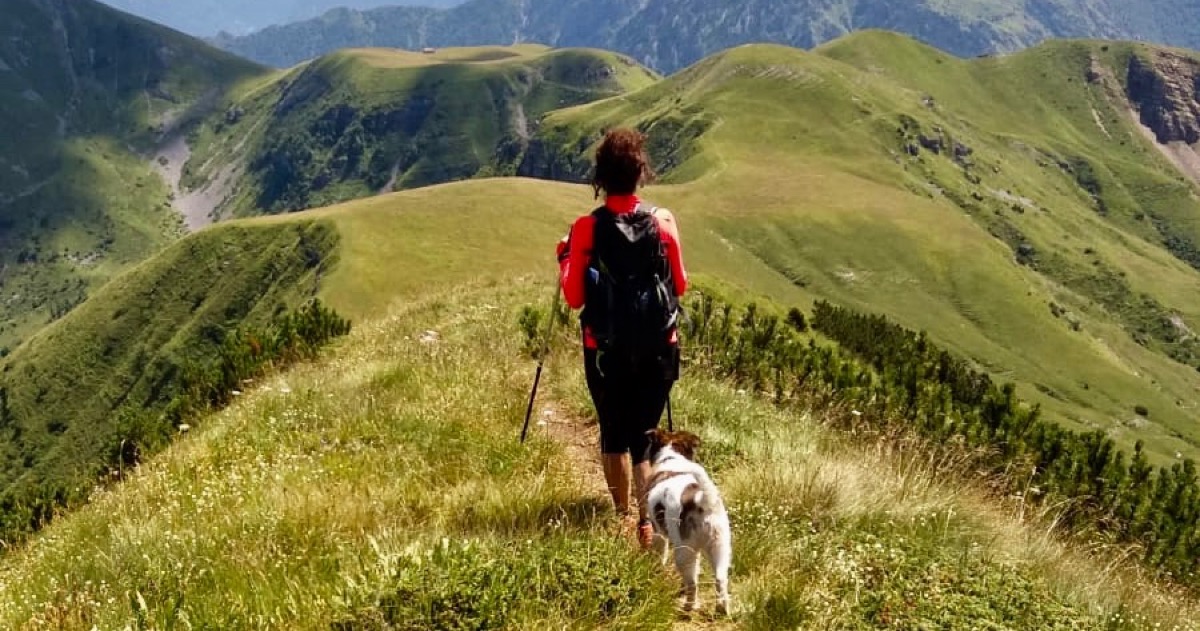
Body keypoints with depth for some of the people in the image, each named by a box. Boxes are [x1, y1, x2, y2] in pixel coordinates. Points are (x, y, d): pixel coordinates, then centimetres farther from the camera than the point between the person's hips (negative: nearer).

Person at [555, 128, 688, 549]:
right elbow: (680, 285, 3)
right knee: (645, 434, 9)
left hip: (606, 350, -1)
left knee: (614, 431, 18)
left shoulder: (587, 228, -11)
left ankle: (621, 515, 28)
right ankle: (647, 521, -4)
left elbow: (574, 297, -6)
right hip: (658, 348, 1)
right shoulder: (662, 222, -6)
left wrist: (565, 257, 10)